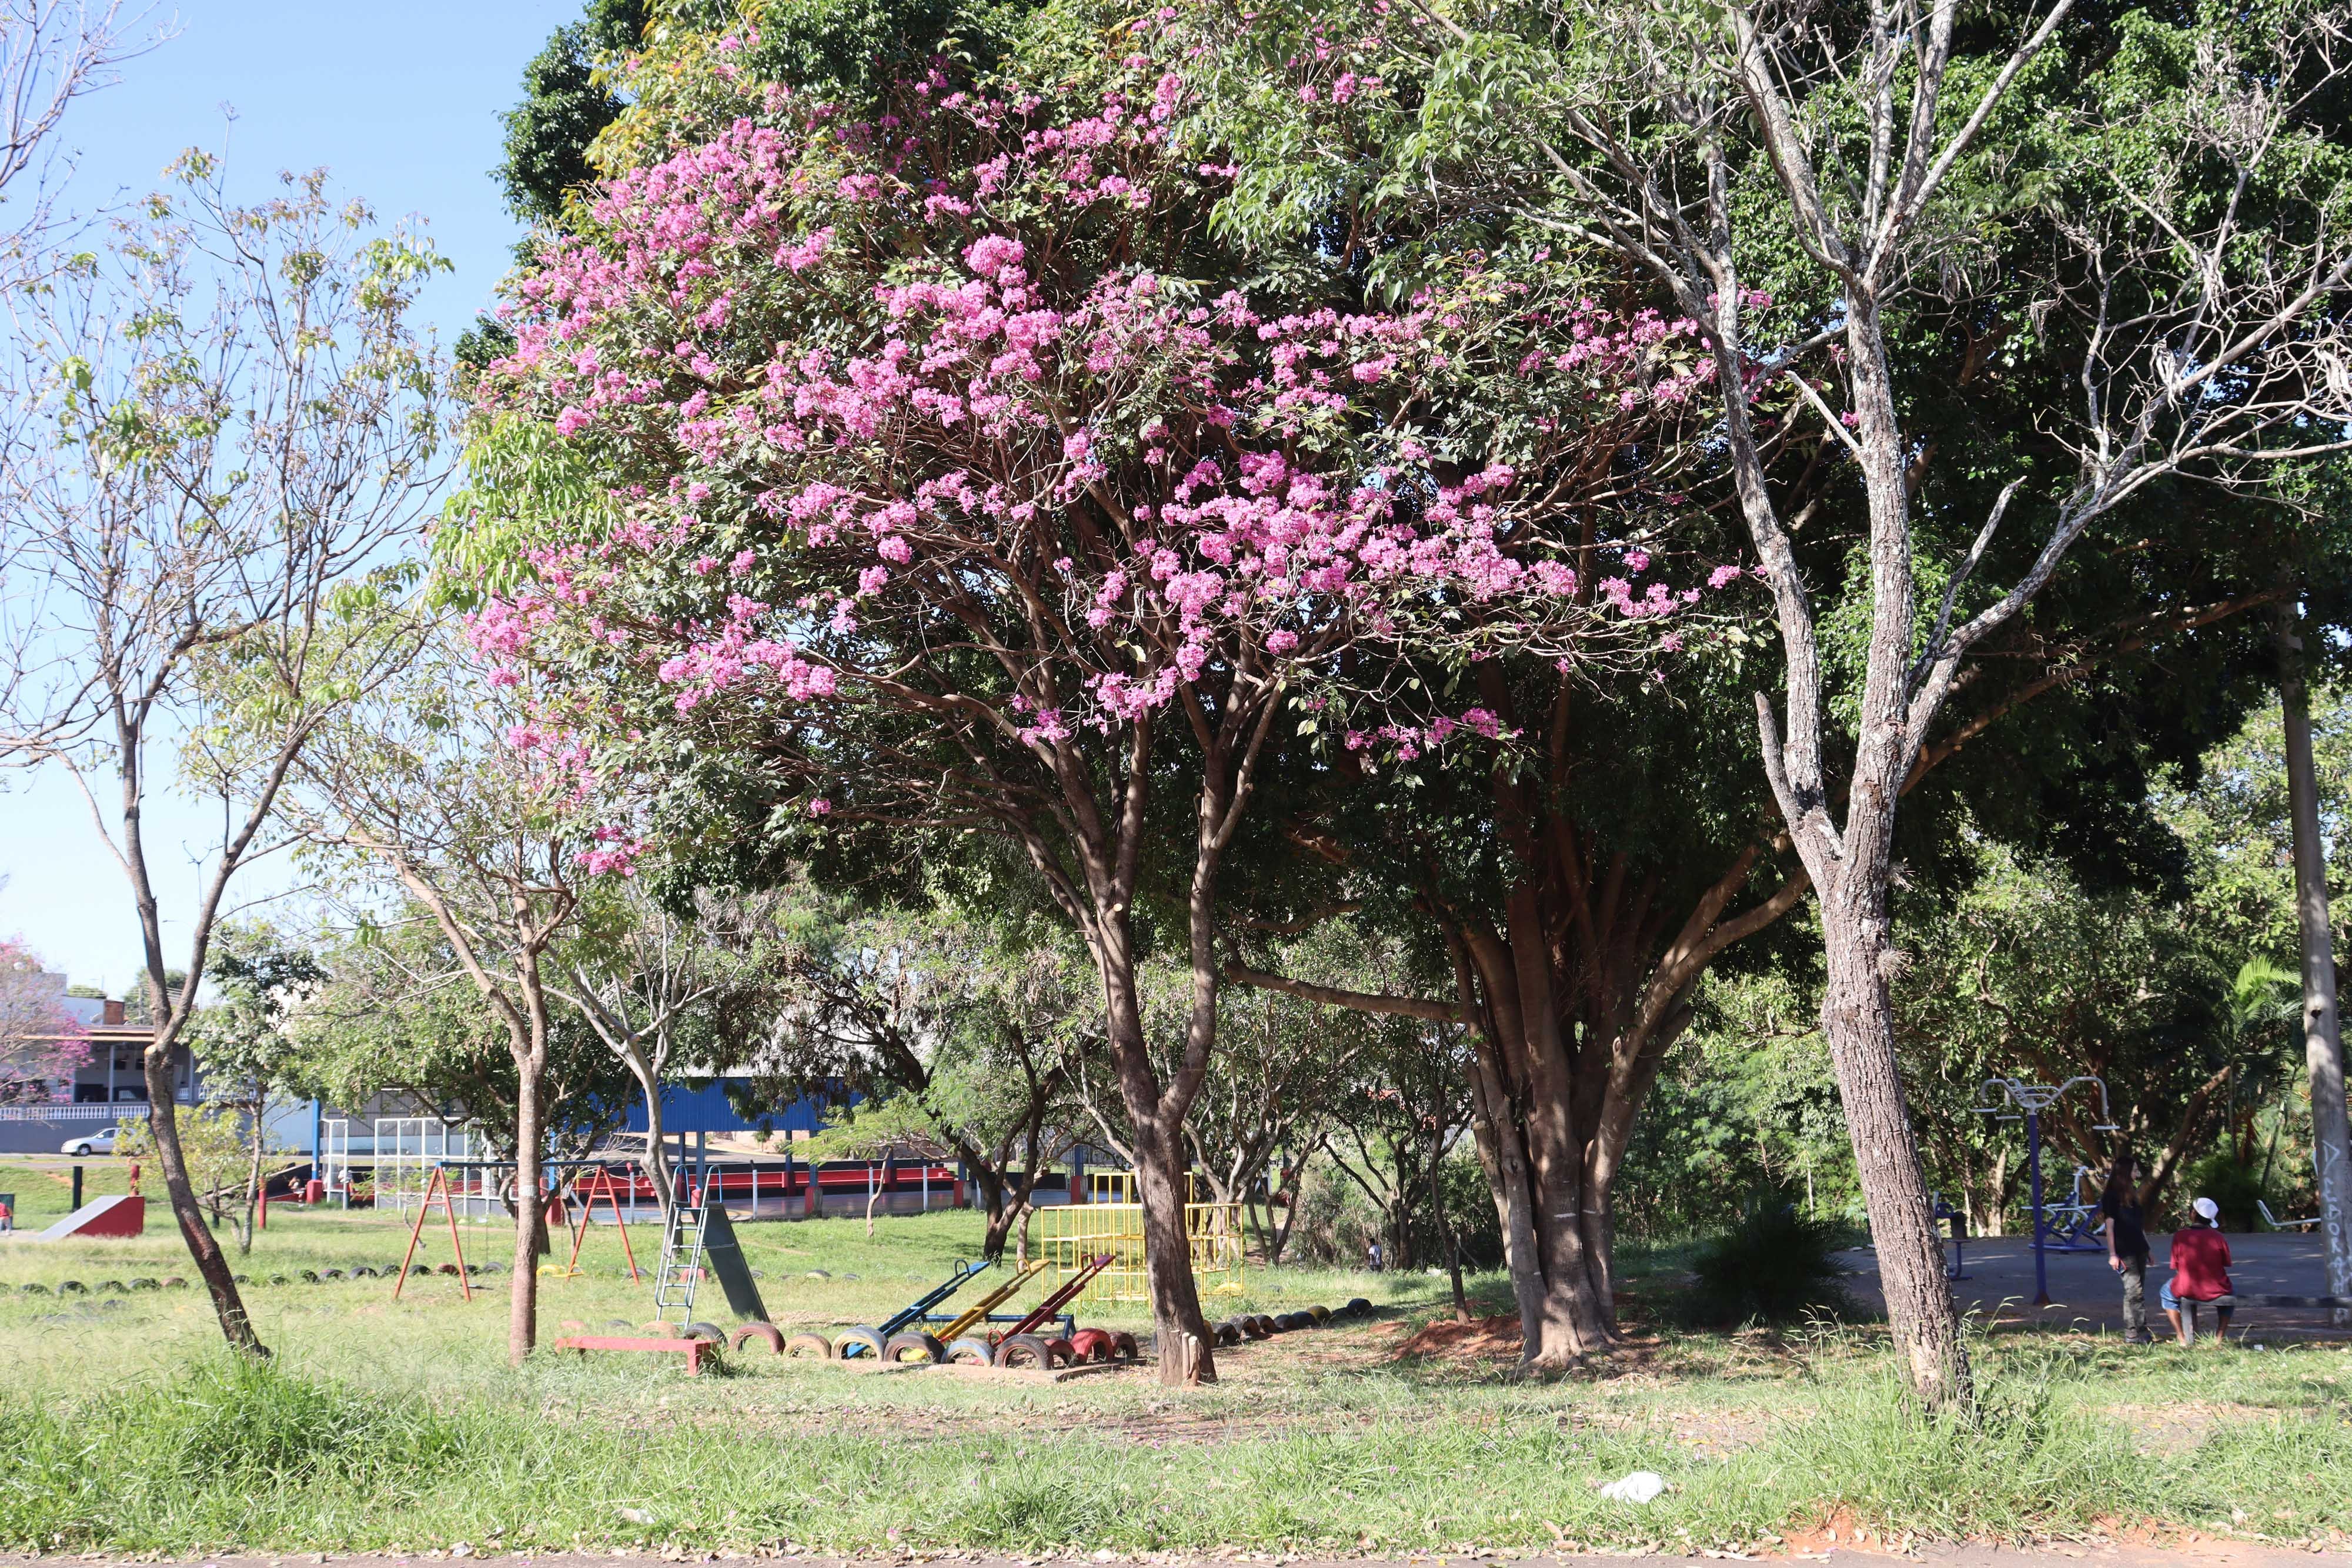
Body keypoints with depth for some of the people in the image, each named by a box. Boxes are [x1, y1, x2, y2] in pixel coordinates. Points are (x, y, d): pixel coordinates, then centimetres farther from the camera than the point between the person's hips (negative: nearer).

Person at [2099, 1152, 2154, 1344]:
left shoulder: (2132, 1193, 16)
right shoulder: (2112, 1196, -7)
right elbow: (2110, 1225, -11)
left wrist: (2147, 1247, 20)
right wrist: (2112, 1254, -15)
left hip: (2137, 1249, 8)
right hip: (2124, 1251, -8)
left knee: (2137, 1292, 8)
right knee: (2135, 1290, -12)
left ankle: (2133, 1334, 11)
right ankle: (2141, 1332, -11)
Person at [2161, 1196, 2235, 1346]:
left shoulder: (2180, 1235, -6)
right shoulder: (2218, 1237, -3)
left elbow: (2175, 1266, 2)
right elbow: (2226, 1264, 8)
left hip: (2187, 1293, -1)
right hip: (2217, 1293, 1)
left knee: (2167, 1292, 32)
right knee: (2231, 1295, 36)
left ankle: (2183, 1338, 20)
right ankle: (2220, 1337, 20)